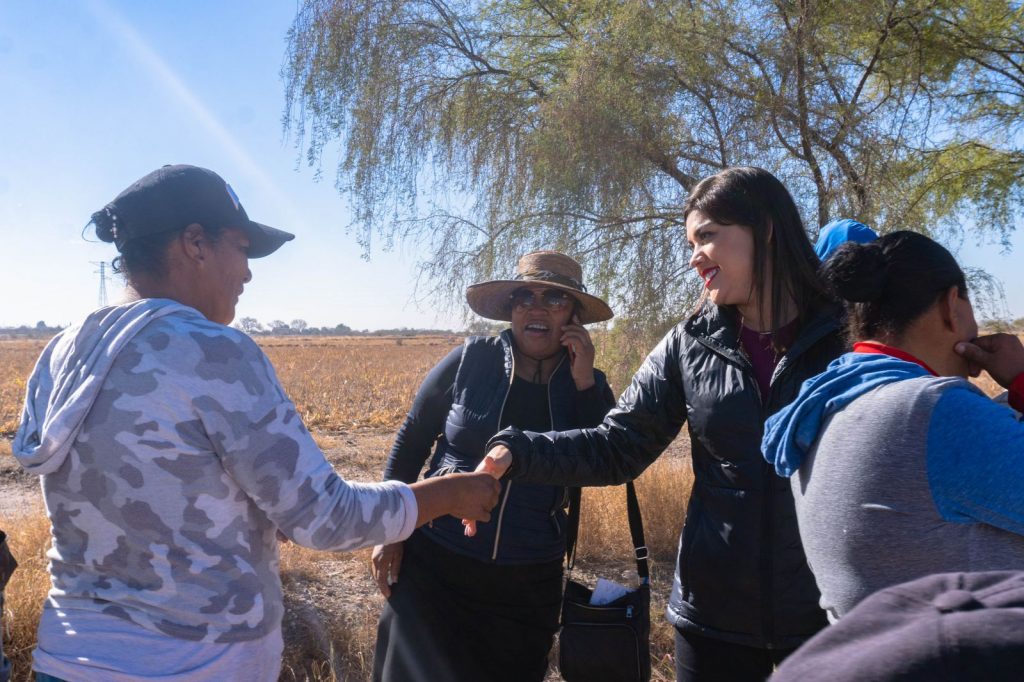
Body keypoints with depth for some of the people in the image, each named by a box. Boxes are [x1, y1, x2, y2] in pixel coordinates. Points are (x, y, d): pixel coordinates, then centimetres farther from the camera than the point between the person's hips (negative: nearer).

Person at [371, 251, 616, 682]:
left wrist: (584, 382, -19)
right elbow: (411, 441, 0)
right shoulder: (470, 360, -8)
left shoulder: (586, 384, -2)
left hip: (529, 582, 2)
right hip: (435, 565, -2)